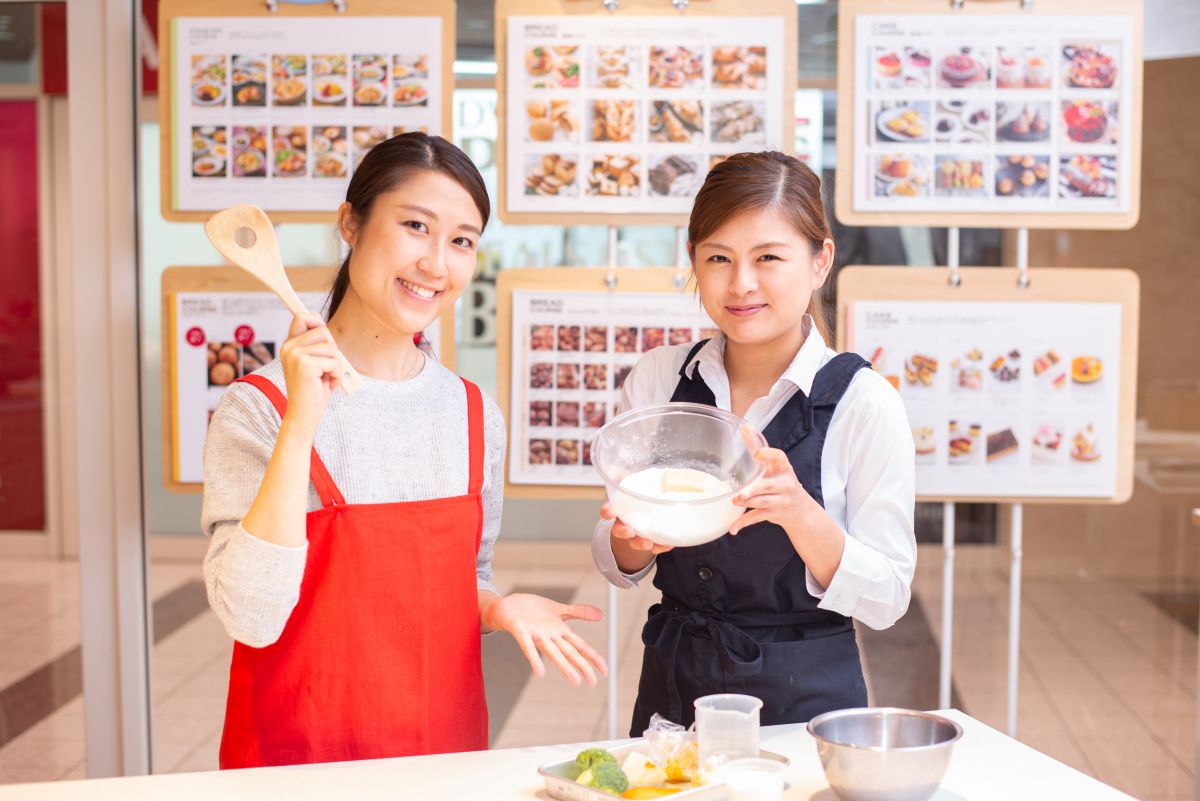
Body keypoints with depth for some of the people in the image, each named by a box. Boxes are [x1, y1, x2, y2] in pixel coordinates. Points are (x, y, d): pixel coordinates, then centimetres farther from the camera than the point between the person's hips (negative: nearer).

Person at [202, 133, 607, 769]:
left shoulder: (474, 414, 0)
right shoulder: (257, 409, -13)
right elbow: (251, 617, -23)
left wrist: (499, 608, -9)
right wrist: (301, 424, -27)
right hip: (298, 754, -4)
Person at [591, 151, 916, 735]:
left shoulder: (863, 402, -12)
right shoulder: (657, 378, -3)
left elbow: (886, 600, -11)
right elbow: (617, 566, 5)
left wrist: (802, 515, -28)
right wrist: (632, 540, -17)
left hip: (805, 702, -2)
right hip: (671, 691, 3)